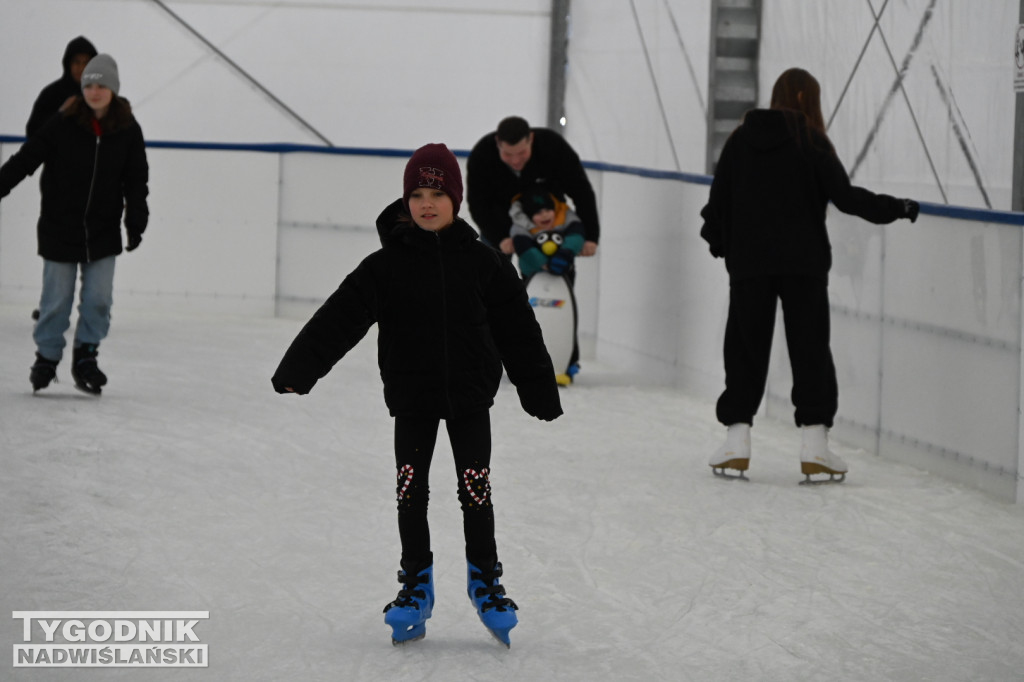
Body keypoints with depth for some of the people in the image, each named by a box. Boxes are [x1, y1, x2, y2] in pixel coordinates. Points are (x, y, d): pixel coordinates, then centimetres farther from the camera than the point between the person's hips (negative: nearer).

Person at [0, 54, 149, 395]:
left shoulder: (128, 131, -4)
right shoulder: (63, 126, -11)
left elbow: (137, 181, 3)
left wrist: (136, 223, -1)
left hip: (103, 232, 2)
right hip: (60, 228, -2)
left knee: (99, 298, 0)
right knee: (56, 299, 4)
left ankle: (86, 356, 17)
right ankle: (47, 356, 21)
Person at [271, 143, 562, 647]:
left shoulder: (482, 263, -2)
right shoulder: (385, 266, -4)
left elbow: (518, 331, 5)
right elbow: (338, 320, -9)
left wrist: (541, 393, 8)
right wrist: (297, 370, -19)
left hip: (469, 397, 0)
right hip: (411, 400, 0)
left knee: (476, 490, 0)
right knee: (411, 493, 3)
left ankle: (485, 580, 17)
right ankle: (416, 585, 16)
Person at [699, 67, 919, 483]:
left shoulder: (741, 140, 4)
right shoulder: (810, 141, -5)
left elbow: (718, 200, 6)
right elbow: (844, 196, -8)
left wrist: (718, 241, 22)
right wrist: (896, 209, 2)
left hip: (748, 263, 3)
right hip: (803, 263, -3)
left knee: (745, 349, 8)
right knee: (810, 349, 2)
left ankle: (736, 444, 4)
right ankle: (814, 448, -3)